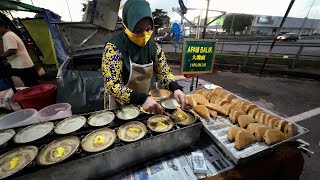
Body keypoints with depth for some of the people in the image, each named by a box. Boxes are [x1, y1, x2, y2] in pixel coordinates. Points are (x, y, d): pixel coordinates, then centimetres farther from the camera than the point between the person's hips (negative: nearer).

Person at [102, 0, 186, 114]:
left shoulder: (153, 47, -8)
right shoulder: (113, 47, -23)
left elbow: (164, 72, -3)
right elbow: (112, 86, -28)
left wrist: (175, 88, -22)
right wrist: (142, 99, -41)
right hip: (119, 108, -4)